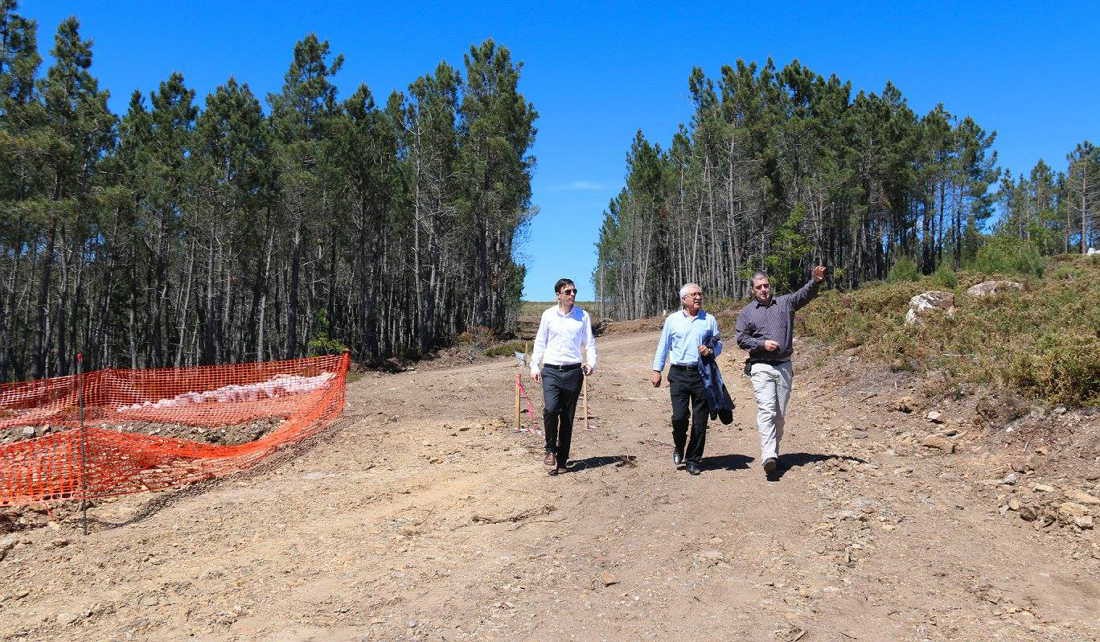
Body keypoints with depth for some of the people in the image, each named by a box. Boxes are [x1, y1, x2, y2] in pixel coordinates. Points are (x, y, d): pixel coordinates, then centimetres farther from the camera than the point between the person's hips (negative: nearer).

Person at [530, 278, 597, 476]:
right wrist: (534, 365, 3)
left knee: (568, 417, 5)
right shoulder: (548, 315, 6)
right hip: (551, 370, -1)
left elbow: (589, 342, 10)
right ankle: (551, 449, 3)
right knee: (550, 409, -20)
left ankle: (562, 460, 15)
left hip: (573, 371, 1)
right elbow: (540, 342, 11)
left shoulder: (583, 316, 7)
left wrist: (591, 363, -6)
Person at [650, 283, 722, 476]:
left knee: (700, 420, 2)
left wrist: (711, 351, -9)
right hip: (679, 374, -1)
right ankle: (678, 448, 19)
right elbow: (663, 346, 11)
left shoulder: (709, 320, 9)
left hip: (702, 374, 1)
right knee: (679, 416, -10)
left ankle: (694, 459, 16)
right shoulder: (672, 320, 7)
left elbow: (719, 344, 14)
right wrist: (657, 370, 7)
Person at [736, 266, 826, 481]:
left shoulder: (785, 303, 11)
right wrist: (762, 344, -12)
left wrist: (815, 281, -24)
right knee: (766, 410, -16)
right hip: (761, 367, -3)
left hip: (784, 366, 3)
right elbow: (741, 338, 3)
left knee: (780, 414, 8)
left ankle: (774, 452, 21)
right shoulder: (747, 312, 7)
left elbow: (805, 294, -4)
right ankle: (769, 456, -24)